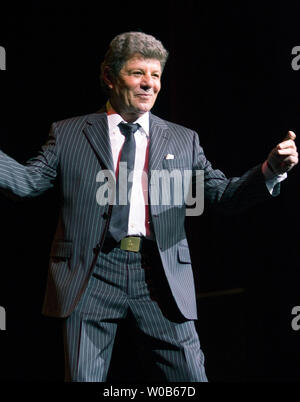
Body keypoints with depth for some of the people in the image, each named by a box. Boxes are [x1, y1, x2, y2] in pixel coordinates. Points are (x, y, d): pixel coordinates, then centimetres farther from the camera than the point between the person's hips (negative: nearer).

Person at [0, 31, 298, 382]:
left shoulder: (183, 141, 14)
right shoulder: (68, 134, 11)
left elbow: (224, 195, 9)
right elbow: (28, 180, 7)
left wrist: (271, 170, -8)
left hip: (160, 278, 1)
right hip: (91, 275, -1)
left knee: (191, 378, 1)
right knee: (84, 379, 3)